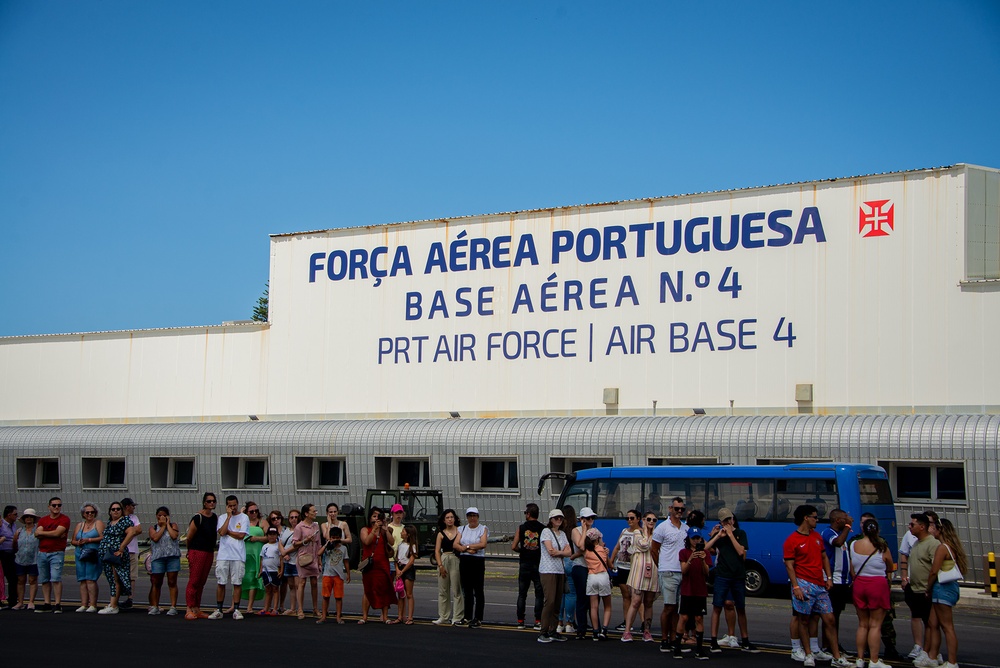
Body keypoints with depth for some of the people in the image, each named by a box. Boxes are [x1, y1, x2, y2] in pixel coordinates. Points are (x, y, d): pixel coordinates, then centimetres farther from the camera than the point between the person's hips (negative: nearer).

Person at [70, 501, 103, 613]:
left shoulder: (98, 523, 5)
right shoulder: (79, 525, 20)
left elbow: (103, 538, -7)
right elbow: (73, 540, 20)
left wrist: (89, 540, -12)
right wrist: (78, 542, -2)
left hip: (93, 555, -5)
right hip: (80, 554, 6)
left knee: (90, 580, -12)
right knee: (82, 581, 2)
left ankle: (93, 605, -12)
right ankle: (83, 605, 2)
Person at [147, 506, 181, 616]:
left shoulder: (173, 525, 9)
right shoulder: (153, 528, 11)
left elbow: (174, 536, -10)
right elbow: (155, 538, -9)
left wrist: (167, 524, -1)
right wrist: (163, 526, -2)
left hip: (173, 557, -1)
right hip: (158, 557, 1)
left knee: (172, 582, -1)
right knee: (156, 583, 4)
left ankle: (173, 607, 0)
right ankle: (154, 607, 11)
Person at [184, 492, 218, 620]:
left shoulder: (215, 518, 10)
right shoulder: (198, 518, -12)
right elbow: (189, 538, -7)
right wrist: (191, 550, 5)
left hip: (209, 552, 7)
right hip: (197, 552, -7)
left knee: (202, 581, 10)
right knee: (194, 580, -8)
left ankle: (197, 609, 15)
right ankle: (189, 610, -7)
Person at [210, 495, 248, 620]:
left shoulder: (244, 517, 4)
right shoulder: (222, 518, 11)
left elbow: (241, 535, -7)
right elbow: (222, 532, -7)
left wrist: (227, 531, -1)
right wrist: (229, 516, -5)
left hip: (238, 556, -2)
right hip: (223, 555, 2)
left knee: (237, 583, -1)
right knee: (221, 583, 3)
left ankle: (236, 610, 5)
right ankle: (218, 610, 9)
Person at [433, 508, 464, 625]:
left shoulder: (459, 531, 3)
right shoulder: (441, 534, 9)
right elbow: (437, 551, 6)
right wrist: (440, 565, -4)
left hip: (456, 560, -3)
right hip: (444, 560, 3)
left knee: (456, 590, -5)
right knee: (443, 590, 7)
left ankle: (457, 618, -2)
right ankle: (443, 617, 15)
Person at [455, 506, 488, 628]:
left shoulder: (483, 529, 3)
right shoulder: (462, 529, 14)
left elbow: (483, 544, -12)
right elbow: (455, 544, 2)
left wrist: (466, 546, -8)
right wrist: (468, 549, -13)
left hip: (478, 562, -4)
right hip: (464, 561, 4)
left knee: (478, 591, -5)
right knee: (467, 590, 6)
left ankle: (478, 619, -5)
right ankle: (467, 617, 10)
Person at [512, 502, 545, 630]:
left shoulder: (521, 528, -1)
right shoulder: (543, 529, -6)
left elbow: (513, 547, -4)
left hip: (524, 564, 2)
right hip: (538, 565, -2)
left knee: (522, 594, 11)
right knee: (539, 594, 3)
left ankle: (520, 621, 10)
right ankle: (538, 621, -3)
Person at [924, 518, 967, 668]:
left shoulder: (942, 548, -14)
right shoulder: (952, 547, 14)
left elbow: (934, 572, -18)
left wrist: (928, 588, -3)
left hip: (942, 588, -10)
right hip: (949, 587, 10)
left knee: (947, 626, -7)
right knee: (933, 624, 12)